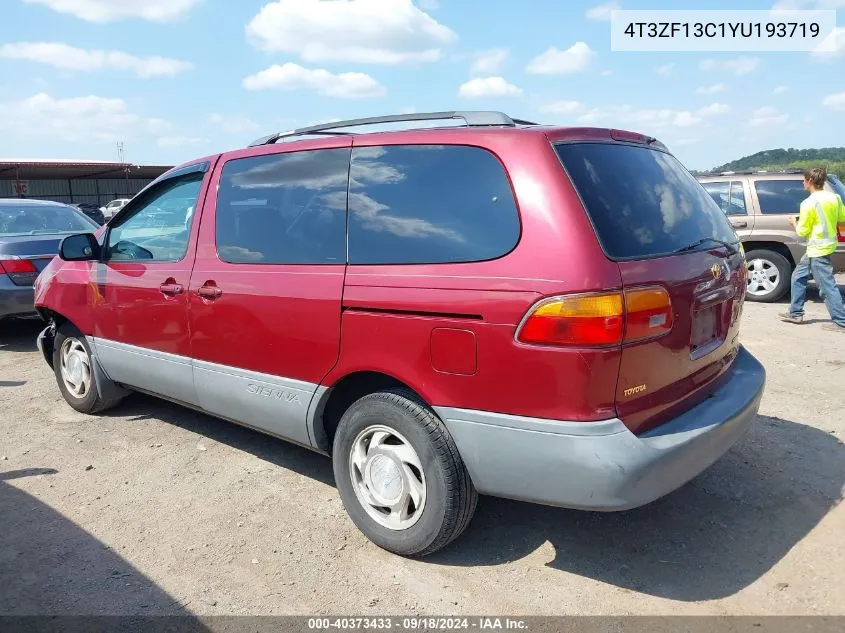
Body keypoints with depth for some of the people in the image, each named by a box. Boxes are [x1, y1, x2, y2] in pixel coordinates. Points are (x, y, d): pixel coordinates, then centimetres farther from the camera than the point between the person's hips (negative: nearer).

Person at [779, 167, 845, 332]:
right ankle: (795, 313, 25)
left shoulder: (808, 203, -17)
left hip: (817, 250, -9)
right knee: (798, 277, 18)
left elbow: (802, 231, -11)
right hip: (828, 243, 9)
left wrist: (794, 223, 8)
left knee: (827, 286, -4)